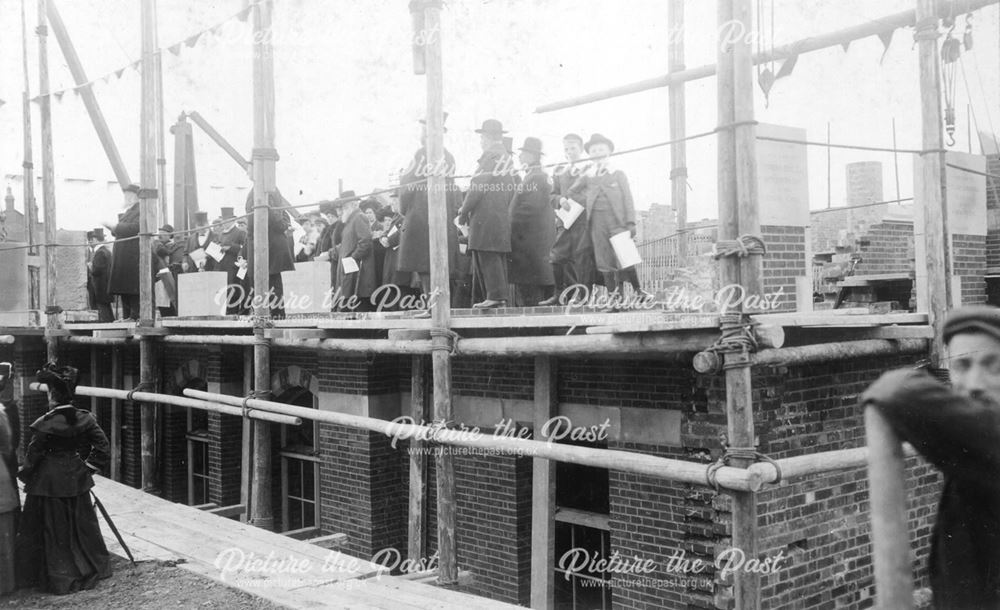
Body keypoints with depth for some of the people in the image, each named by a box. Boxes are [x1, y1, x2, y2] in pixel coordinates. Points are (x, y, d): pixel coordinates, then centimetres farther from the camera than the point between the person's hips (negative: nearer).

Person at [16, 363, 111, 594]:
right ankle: (92, 569, 25)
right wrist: (89, 466, 6)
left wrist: (23, 473, 8)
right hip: (77, 482, 4)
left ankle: (60, 577, 15)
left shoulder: (45, 425, -17)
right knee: (82, 526, 16)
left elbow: (33, 456, -9)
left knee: (54, 530, 7)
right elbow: (102, 445, -5)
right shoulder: (84, 419, -6)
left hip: (49, 484, -4)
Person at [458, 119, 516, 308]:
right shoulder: (506, 157, 18)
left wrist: (464, 211, -6)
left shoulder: (490, 156, -11)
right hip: (502, 216, 9)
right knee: (497, 257, 11)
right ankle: (500, 296, 13)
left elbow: (477, 187, -14)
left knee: (488, 257, -8)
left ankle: (495, 295, -11)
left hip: (486, 216, -9)